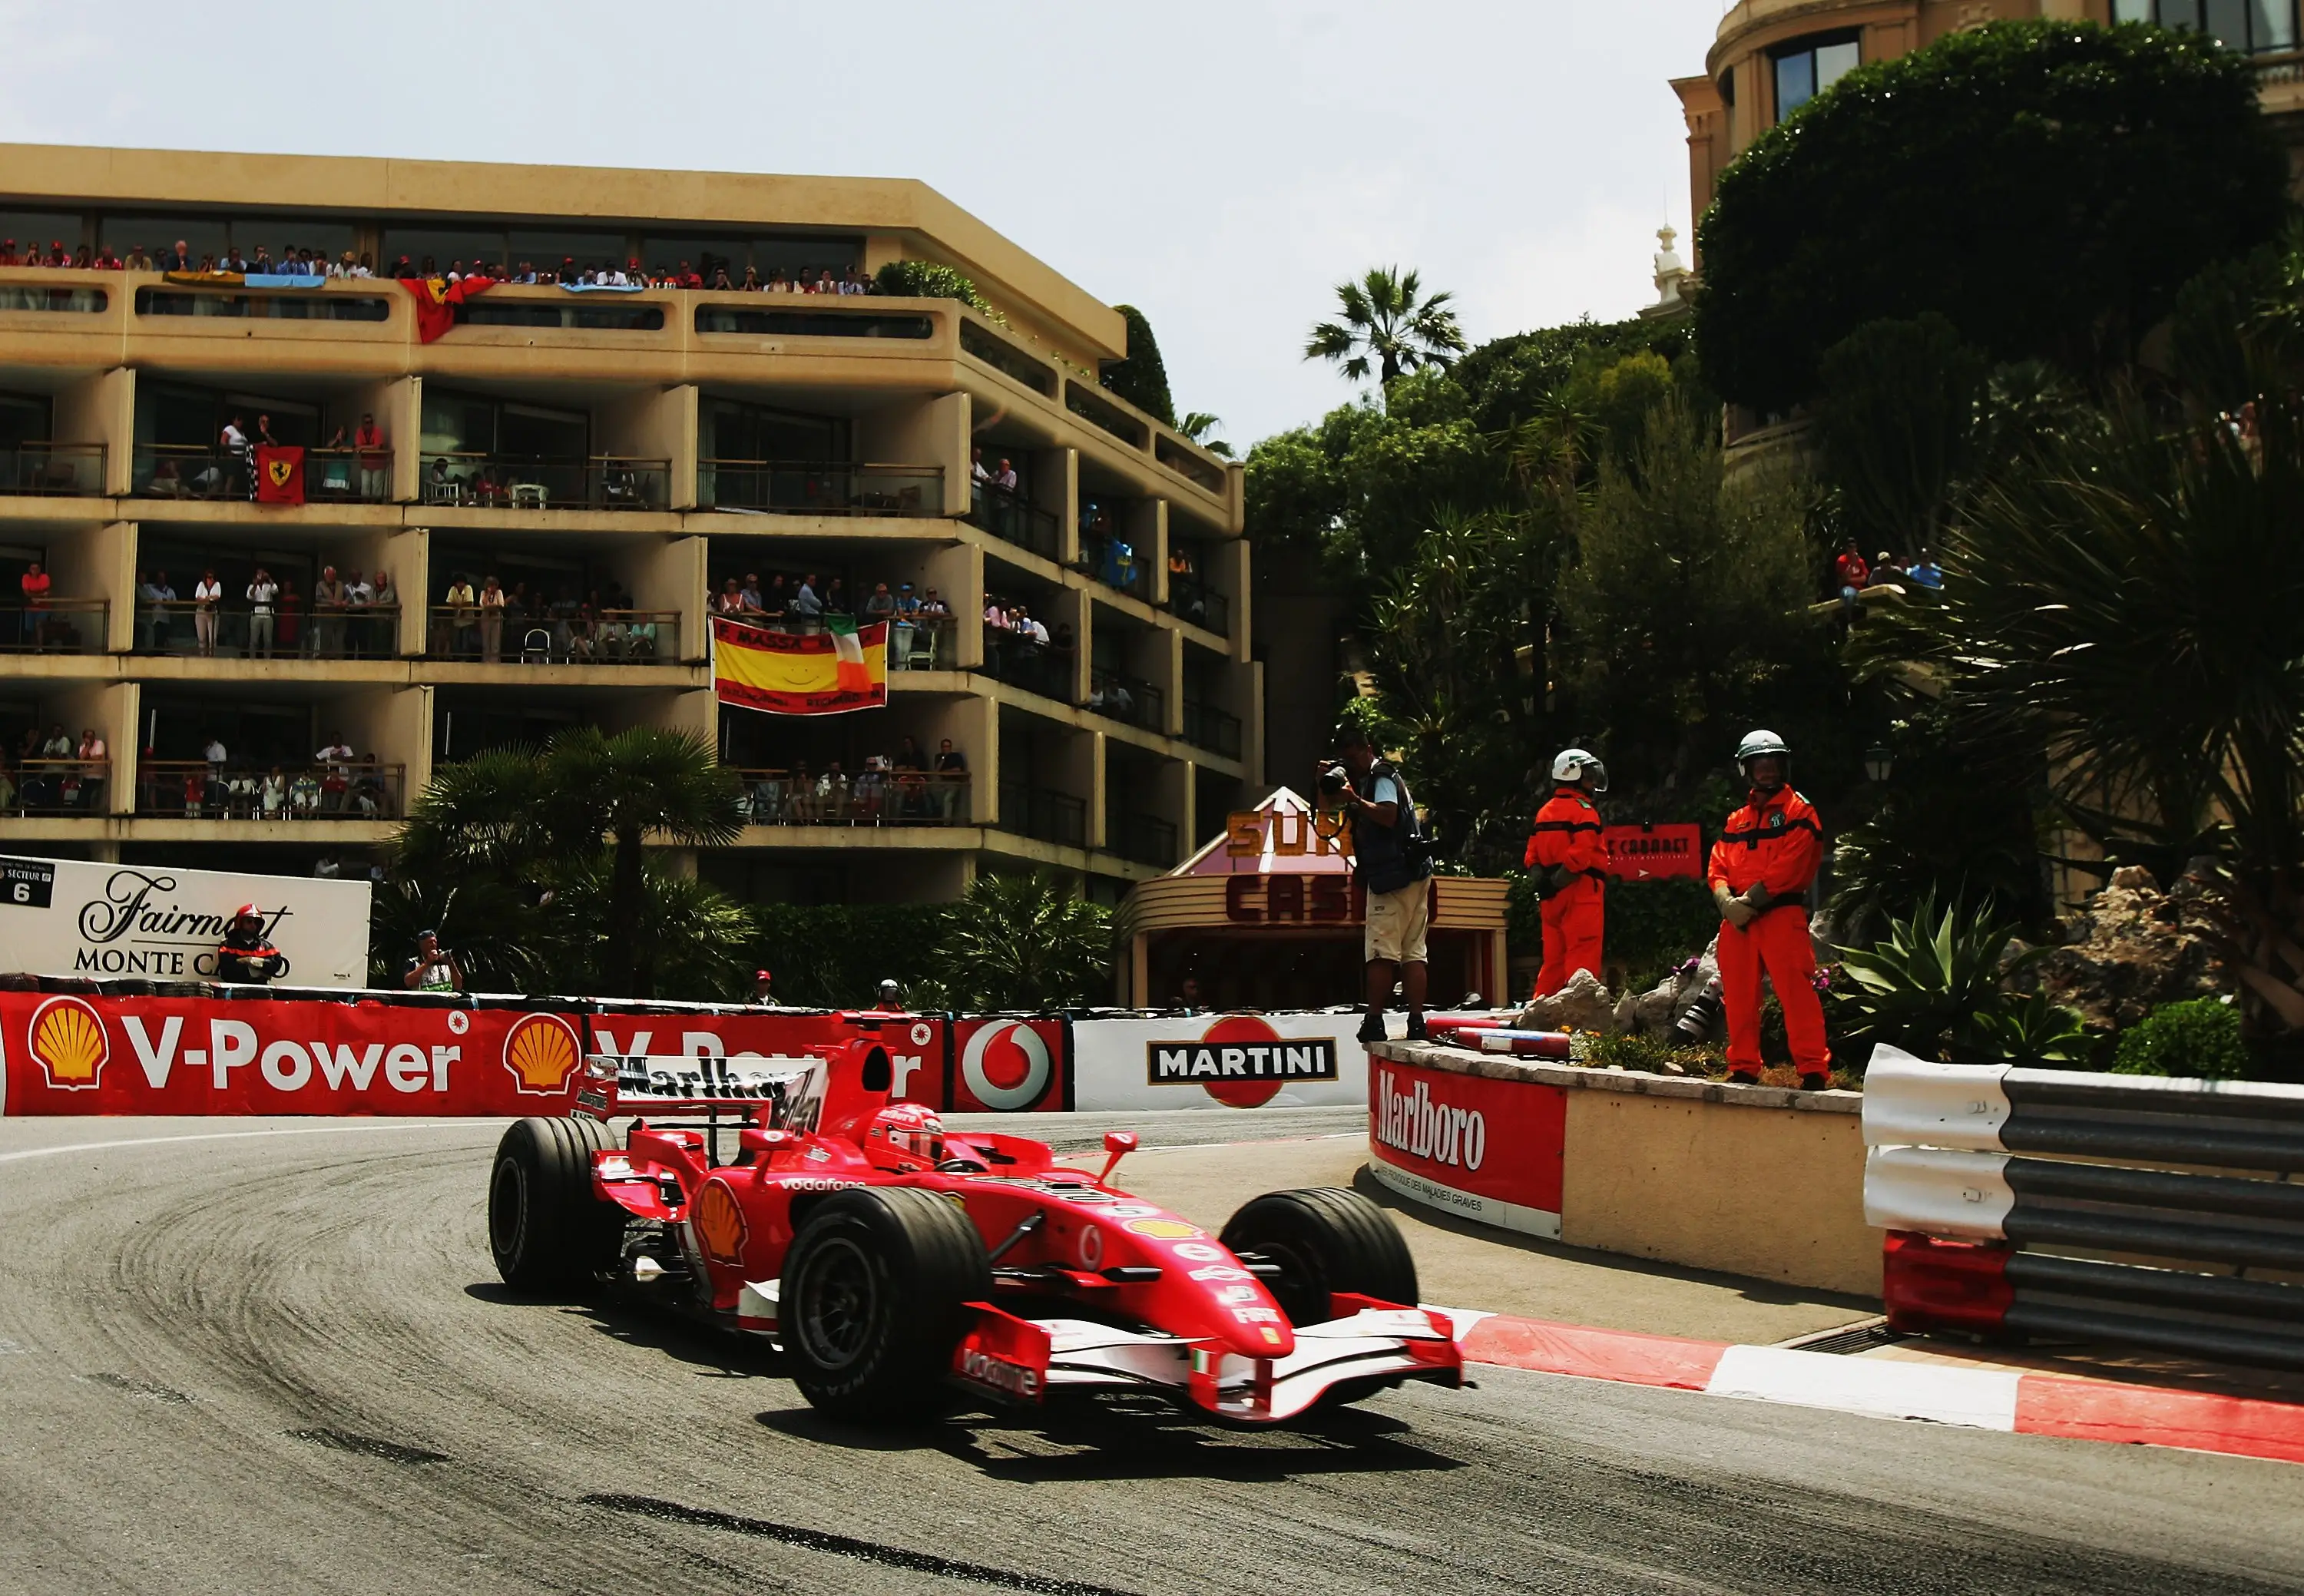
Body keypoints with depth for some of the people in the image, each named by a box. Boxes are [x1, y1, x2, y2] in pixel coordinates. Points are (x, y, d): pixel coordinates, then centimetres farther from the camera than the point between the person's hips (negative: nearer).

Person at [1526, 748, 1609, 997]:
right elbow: (1581, 854, -20)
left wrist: (1543, 882, 3)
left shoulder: (1545, 812, 17)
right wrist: (1557, 882, -16)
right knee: (1583, 957, -9)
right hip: (1581, 892, -8)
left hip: (1553, 895, 8)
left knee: (1554, 958, 13)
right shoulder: (1583, 809, -8)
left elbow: (1531, 856, 12)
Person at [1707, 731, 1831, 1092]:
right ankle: (1744, 1069, 16)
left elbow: (1789, 868, -10)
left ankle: (1814, 1071, -14)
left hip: (1782, 916, -6)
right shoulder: (1737, 820, 21)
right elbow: (1718, 866, 11)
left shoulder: (1798, 811, 2)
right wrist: (1727, 902, -10)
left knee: (1796, 993, -14)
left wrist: (1750, 900, -14)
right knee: (1739, 997, 7)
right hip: (1736, 921, 6)